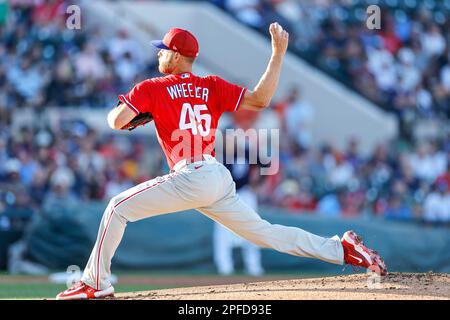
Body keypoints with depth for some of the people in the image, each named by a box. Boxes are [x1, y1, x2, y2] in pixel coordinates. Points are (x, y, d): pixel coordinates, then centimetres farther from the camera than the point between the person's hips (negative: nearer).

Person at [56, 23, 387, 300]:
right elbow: (260, 99, 2)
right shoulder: (213, 87, 12)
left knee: (118, 208, 3)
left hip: (190, 180, -6)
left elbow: (117, 121, -10)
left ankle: (96, 282, -1)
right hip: (220, 179, 6)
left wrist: (116, 110, 16)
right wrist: (278, 54, 8)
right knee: (264, 232, 13)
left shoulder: (151, 89, -1)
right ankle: (344, 248, 6)